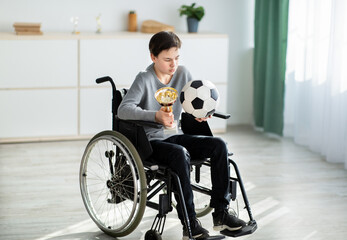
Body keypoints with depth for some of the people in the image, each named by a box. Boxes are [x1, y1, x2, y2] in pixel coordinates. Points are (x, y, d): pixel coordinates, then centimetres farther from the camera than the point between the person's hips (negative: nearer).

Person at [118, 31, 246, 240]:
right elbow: (123, 109, -24)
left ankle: (220, 213, -13)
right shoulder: (145, 79, -11)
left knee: (219, 145, -15)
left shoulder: (183, 73, 5)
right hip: (151, 142, -6)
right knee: (180, 153, -36)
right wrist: (156, 116, -38)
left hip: (175, 136, 6)